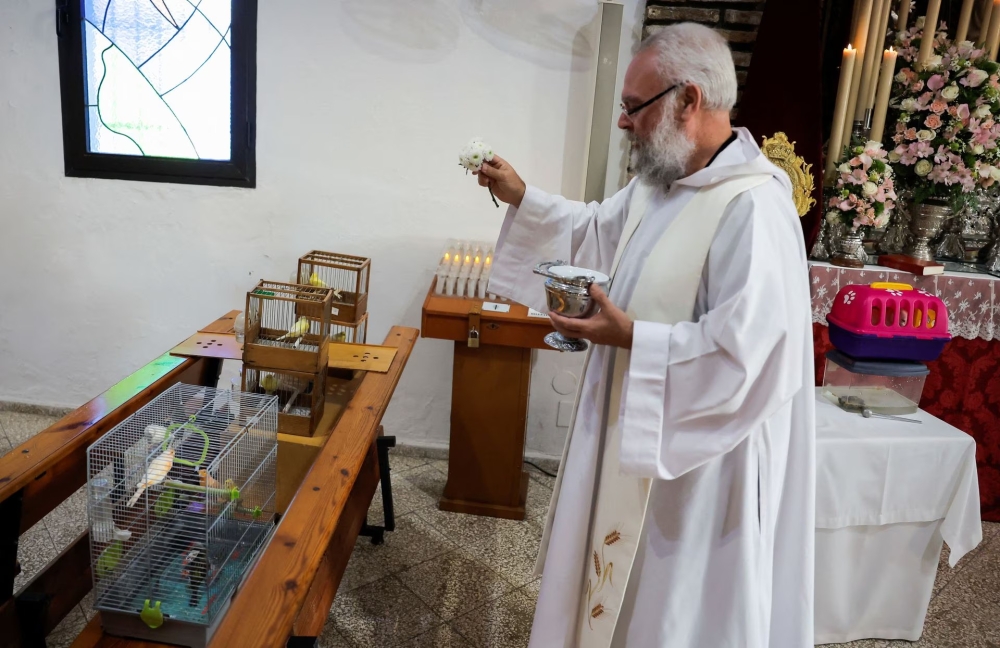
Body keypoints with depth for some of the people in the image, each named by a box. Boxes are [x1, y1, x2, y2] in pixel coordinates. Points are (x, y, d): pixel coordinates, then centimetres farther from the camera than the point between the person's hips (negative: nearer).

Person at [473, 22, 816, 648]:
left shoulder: (753, 206, -26)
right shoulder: (659, 184, 5)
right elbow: (595, 231, 21)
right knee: (619, 575, 25)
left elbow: (746, 350, -30)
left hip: (697, 456, -9)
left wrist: (630, 338, -26)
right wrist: (522, 198, 12)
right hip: (632, 433, 9)